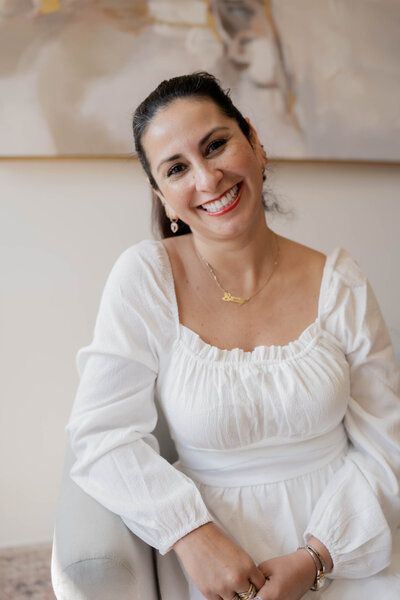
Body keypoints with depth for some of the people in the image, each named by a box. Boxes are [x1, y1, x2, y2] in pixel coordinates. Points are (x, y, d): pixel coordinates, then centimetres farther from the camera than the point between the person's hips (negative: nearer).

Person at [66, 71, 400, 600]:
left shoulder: (340, 282, -3)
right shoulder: (145, 277, -8)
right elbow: (103, 434, -8)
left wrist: (315, 557, -11)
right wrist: (189, 534, -18)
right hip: (218, 551, -1)